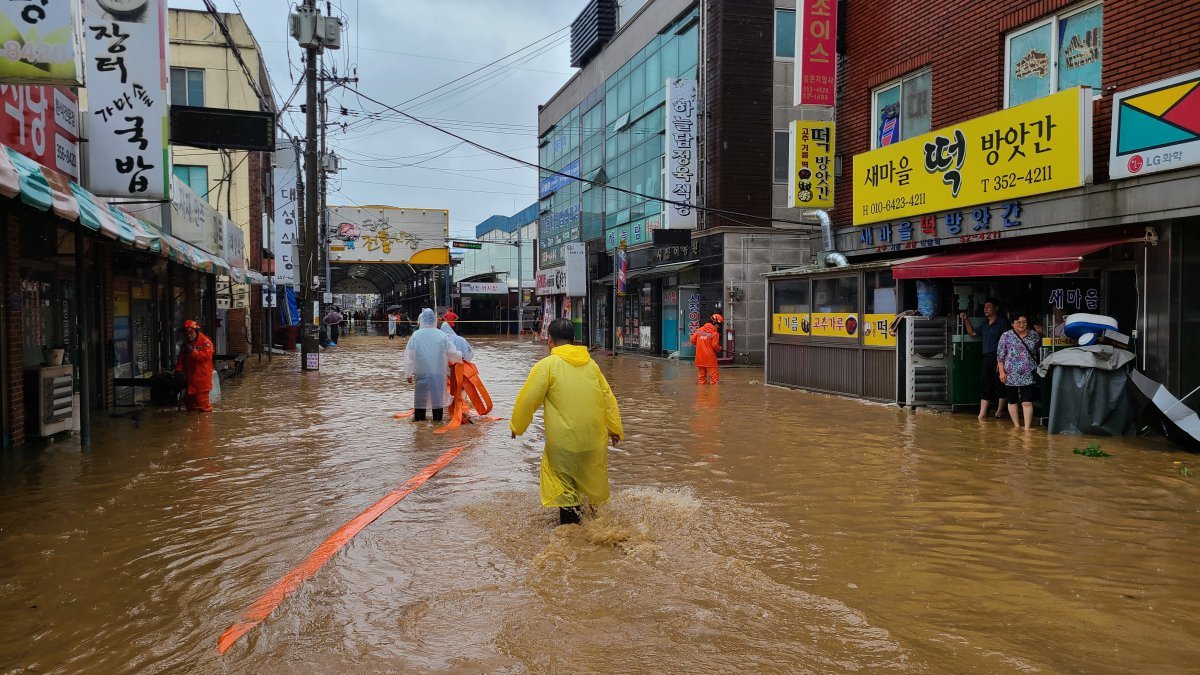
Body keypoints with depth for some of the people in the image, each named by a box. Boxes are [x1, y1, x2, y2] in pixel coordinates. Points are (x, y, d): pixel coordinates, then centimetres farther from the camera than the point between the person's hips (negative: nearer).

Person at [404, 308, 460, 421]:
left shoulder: (416, 335, -3)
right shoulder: (442, 335, -5)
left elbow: (409, 355, -2)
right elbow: (452, 353, -2)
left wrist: (408, 373, 5)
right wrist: (460, 357, 20)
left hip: (421, 372, 0)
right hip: (439, 372, 0)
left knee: (420, 395, 10)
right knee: (438, 394, 8)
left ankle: (419, 418, 15)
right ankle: (437, 418, 13)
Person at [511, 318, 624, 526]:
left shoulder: (547, 365, -7)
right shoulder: (591, 364, 8)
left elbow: (528, 399, -5)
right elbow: (608, 397, 12)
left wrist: (517, 426, 10)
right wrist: (615, 428, 20)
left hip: (564, 440, -5)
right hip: (594, 438, 5)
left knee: (565, 483, 6)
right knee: (591, 478, 22)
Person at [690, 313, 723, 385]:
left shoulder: (700, 329, 5)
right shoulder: (715, 333, -11)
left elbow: (693, 340, 7)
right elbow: (715, 346, -13)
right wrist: (719, 348, 8)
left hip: (699, 357, 6)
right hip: (710, 357, -6)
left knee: (702, 373, 16)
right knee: (714, 374, 1)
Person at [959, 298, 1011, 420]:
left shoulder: (1002, 322, -6)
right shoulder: (984, 323, 16)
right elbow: (972, 333, 25)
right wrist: (966, 320, 14)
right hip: (987, 358, 7)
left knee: (1000, 385, 3)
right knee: (985, 385, 2)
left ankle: (999, 411, 14)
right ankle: (982, 414, 0)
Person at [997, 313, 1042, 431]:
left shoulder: (1034, 335, 7)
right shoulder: (1006, 336, 0)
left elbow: (1038, 349, 27)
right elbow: (1000, 356, 0)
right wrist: (1001, 371, -6)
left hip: (1028, 375, 0)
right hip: (1011, 375, 0)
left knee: (1027, 402, -7)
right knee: (1012, 401, 8)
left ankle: (1027, 427, -6)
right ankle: (1017, 425, 19)